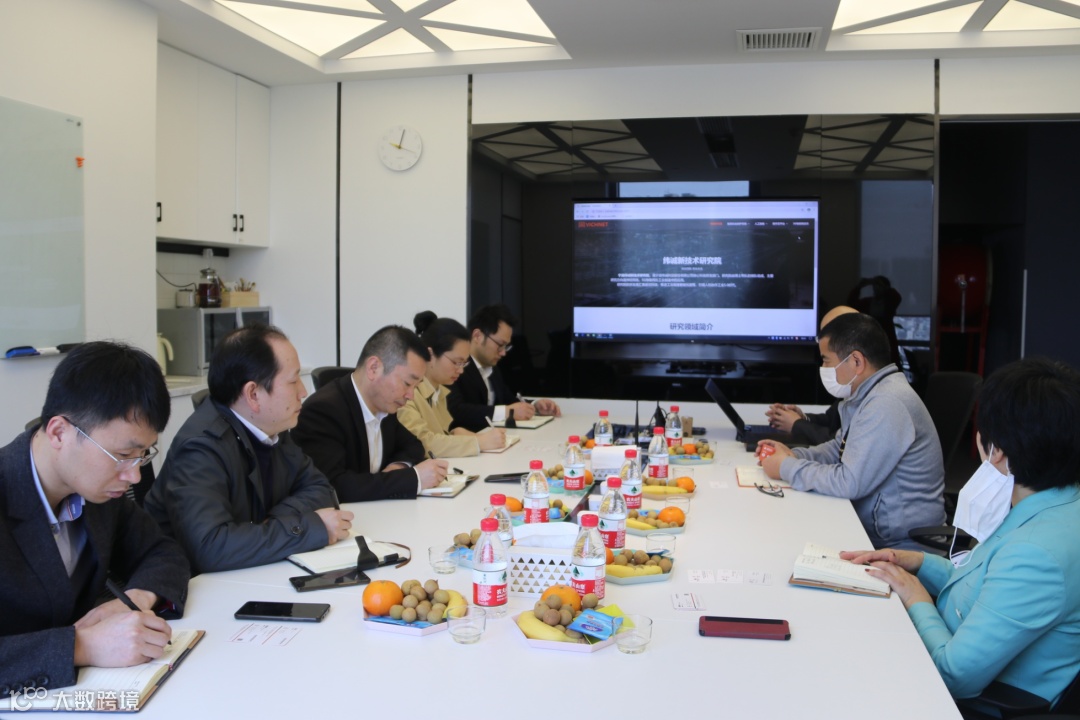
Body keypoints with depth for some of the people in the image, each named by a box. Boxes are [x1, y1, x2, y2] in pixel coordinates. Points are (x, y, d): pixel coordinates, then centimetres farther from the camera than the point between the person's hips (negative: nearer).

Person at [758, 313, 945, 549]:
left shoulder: (887, 405, -24)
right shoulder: (866, 393, 8)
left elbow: (849, 483, -26)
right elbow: (841, 448, 20)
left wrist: (787, 468, -13)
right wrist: (794, 455, 2)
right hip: (873, 529, 9)